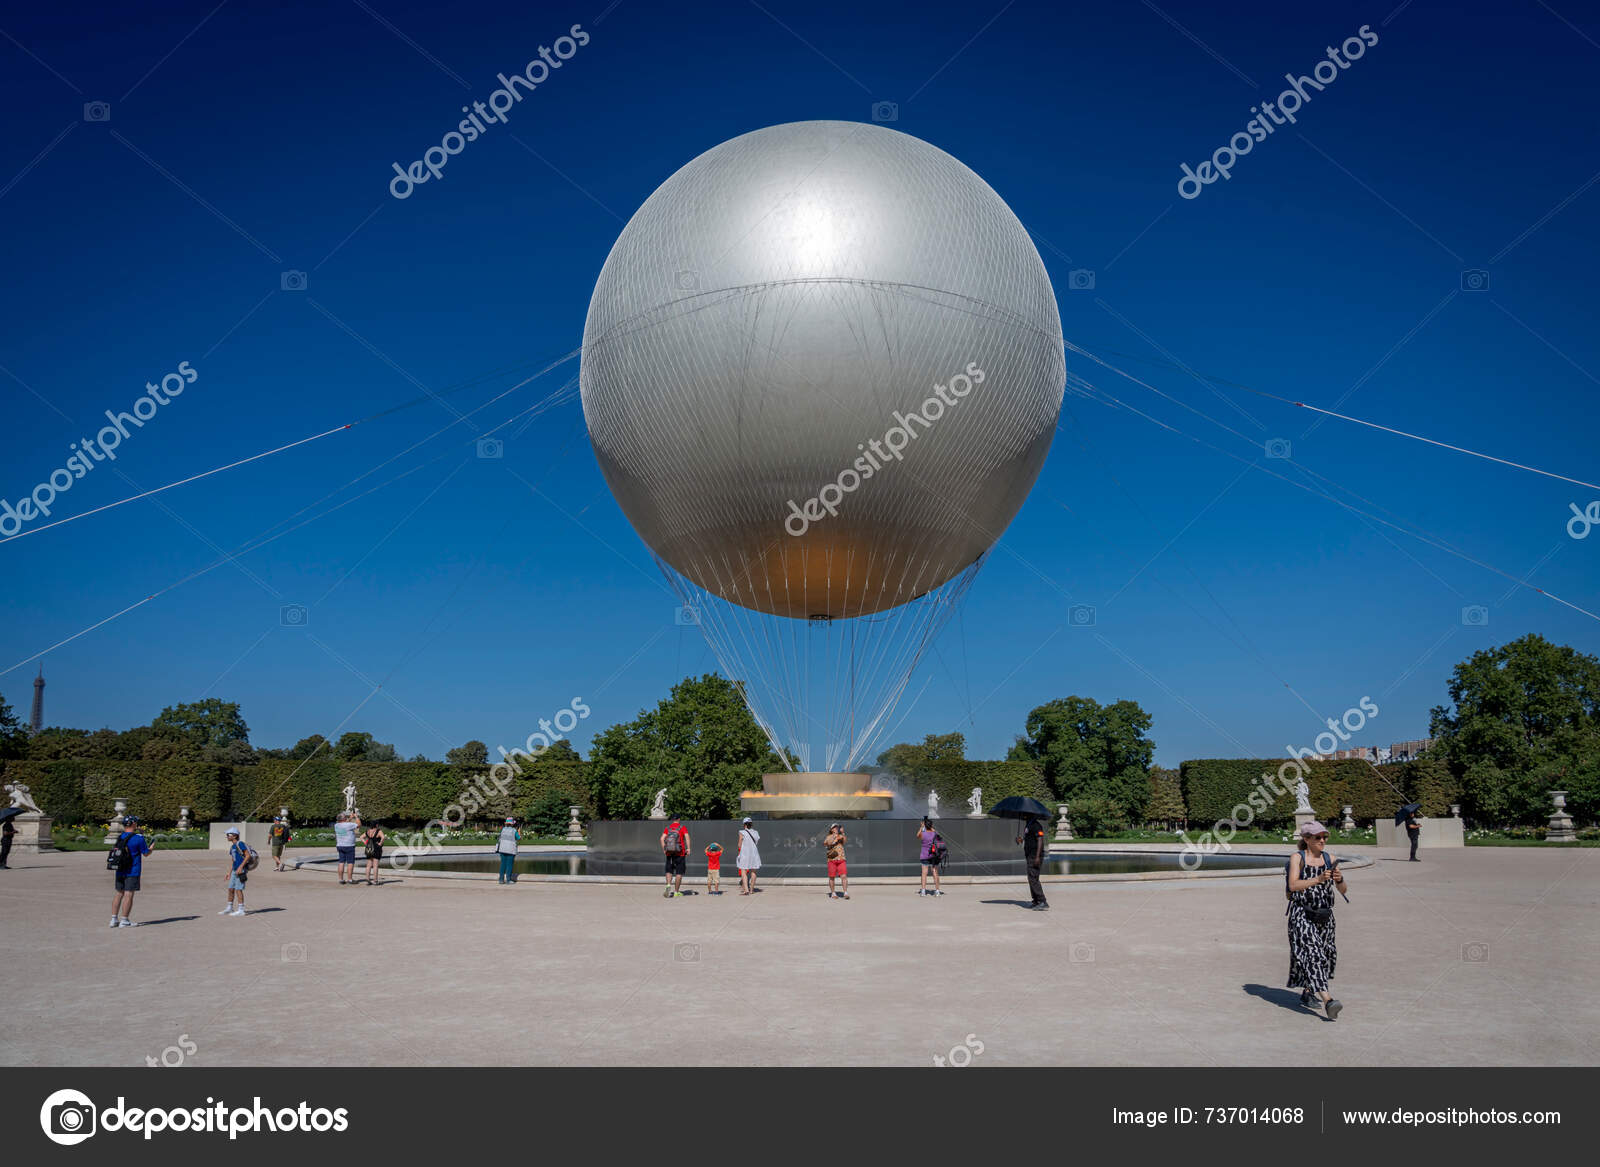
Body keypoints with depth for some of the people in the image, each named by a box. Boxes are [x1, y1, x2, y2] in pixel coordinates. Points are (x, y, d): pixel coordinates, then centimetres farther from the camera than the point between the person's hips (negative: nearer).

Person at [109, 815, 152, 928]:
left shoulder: (120, 837, 7)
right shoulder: (138, 838, -14)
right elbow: (146, 853, -6)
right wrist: (151, 848, 16)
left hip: (120, 871, 7)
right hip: (132, 872, -6)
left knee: (119, 893, 14)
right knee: (128, 895, -3)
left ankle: (114, 919, 16)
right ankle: (124, 921, -2)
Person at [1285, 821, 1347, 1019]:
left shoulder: (1330, 859, 8)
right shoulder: (1297, 858, -4)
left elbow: (1343, 890, 6)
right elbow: (1293, 885, -16)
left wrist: (1339, 880, -17)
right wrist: (1318, 879, -27)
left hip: (1324, 915, 5)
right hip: (1302, 914, -5)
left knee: (1325, 954, 11)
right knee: (1311, 953, -16)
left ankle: (1307, 994, 31)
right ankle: (1327, 1000, -26)